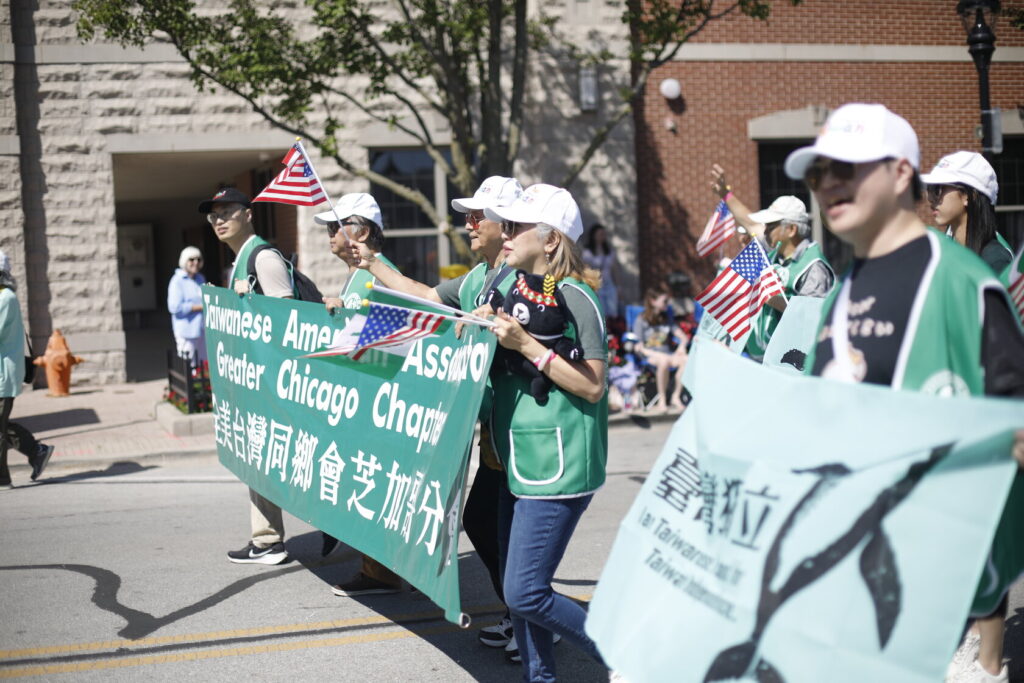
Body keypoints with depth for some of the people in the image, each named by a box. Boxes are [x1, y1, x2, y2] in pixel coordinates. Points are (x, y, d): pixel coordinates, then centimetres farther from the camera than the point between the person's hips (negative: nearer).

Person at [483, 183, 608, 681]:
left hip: (557, 466, -9)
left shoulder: (574, 297, -12)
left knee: (525, 594, -9)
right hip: (519, 462, 9)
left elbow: (592, 387, -16)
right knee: (516, 590, 12)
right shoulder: (519, 289, 13)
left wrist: (526, 344, -20)